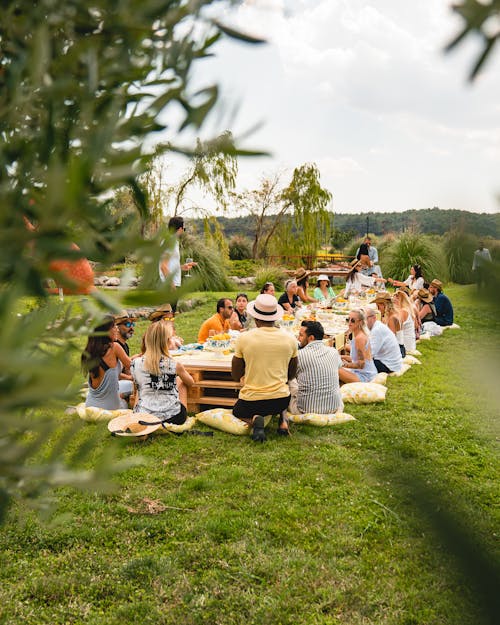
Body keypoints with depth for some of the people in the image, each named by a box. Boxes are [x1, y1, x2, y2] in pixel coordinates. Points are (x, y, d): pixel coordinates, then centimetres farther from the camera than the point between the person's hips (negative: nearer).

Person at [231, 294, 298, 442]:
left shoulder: (244, 338, -11)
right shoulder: (290, 339, -3)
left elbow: (236, 375, 1)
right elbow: (291, 375, 10)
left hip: (251, 400, -3)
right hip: (281, 400, 3)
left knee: (237, 412, 32)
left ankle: (254, 419, -2)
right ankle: (283, 419, 7)